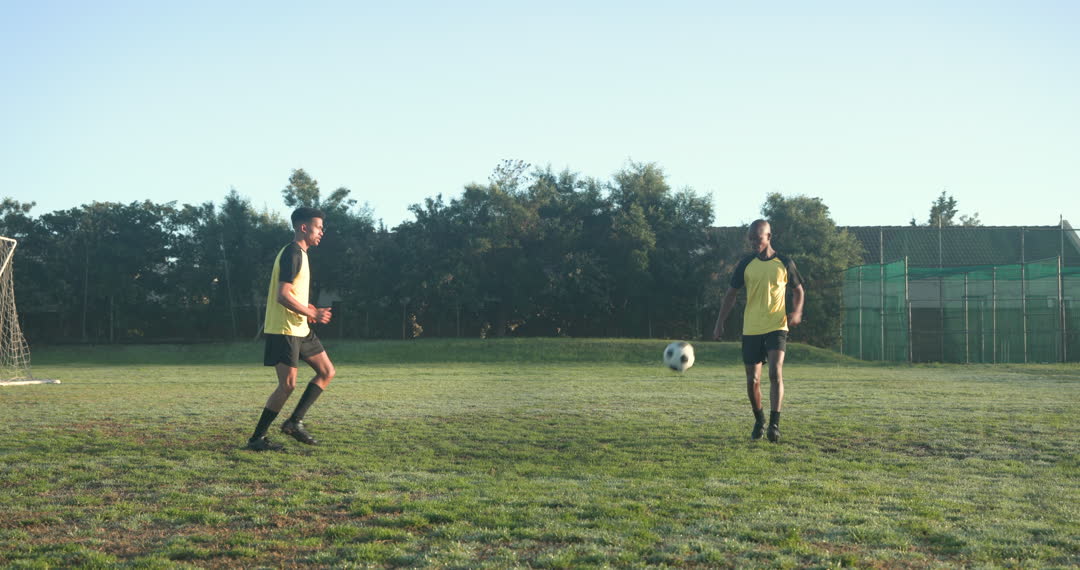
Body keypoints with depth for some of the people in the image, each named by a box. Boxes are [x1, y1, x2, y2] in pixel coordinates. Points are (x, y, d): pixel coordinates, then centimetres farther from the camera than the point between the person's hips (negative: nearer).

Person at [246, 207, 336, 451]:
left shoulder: (299, 254, 17)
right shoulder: (292, 254, -15)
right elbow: (283, 295, -23)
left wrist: (306, 309, 12)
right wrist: (312, 314, -17)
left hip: (300, 329, 10)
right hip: (284, 330, -10)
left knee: (327, 372, 9)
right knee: (288, 385, -8)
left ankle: (295, 422, 11)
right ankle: (257, 438, 2)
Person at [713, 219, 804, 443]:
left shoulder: (784, 263, 1)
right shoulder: (745, 264, 4)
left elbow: (798, 290, 12)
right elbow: (731, 294, 9)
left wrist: (796, 312, -7)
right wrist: (720, 323, 2)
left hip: (776, 327, -2)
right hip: (751, 330, 2)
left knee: (775, 373, -20)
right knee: (752, 380, 5)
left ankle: (774, 424, -17)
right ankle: (759, 420, 27)